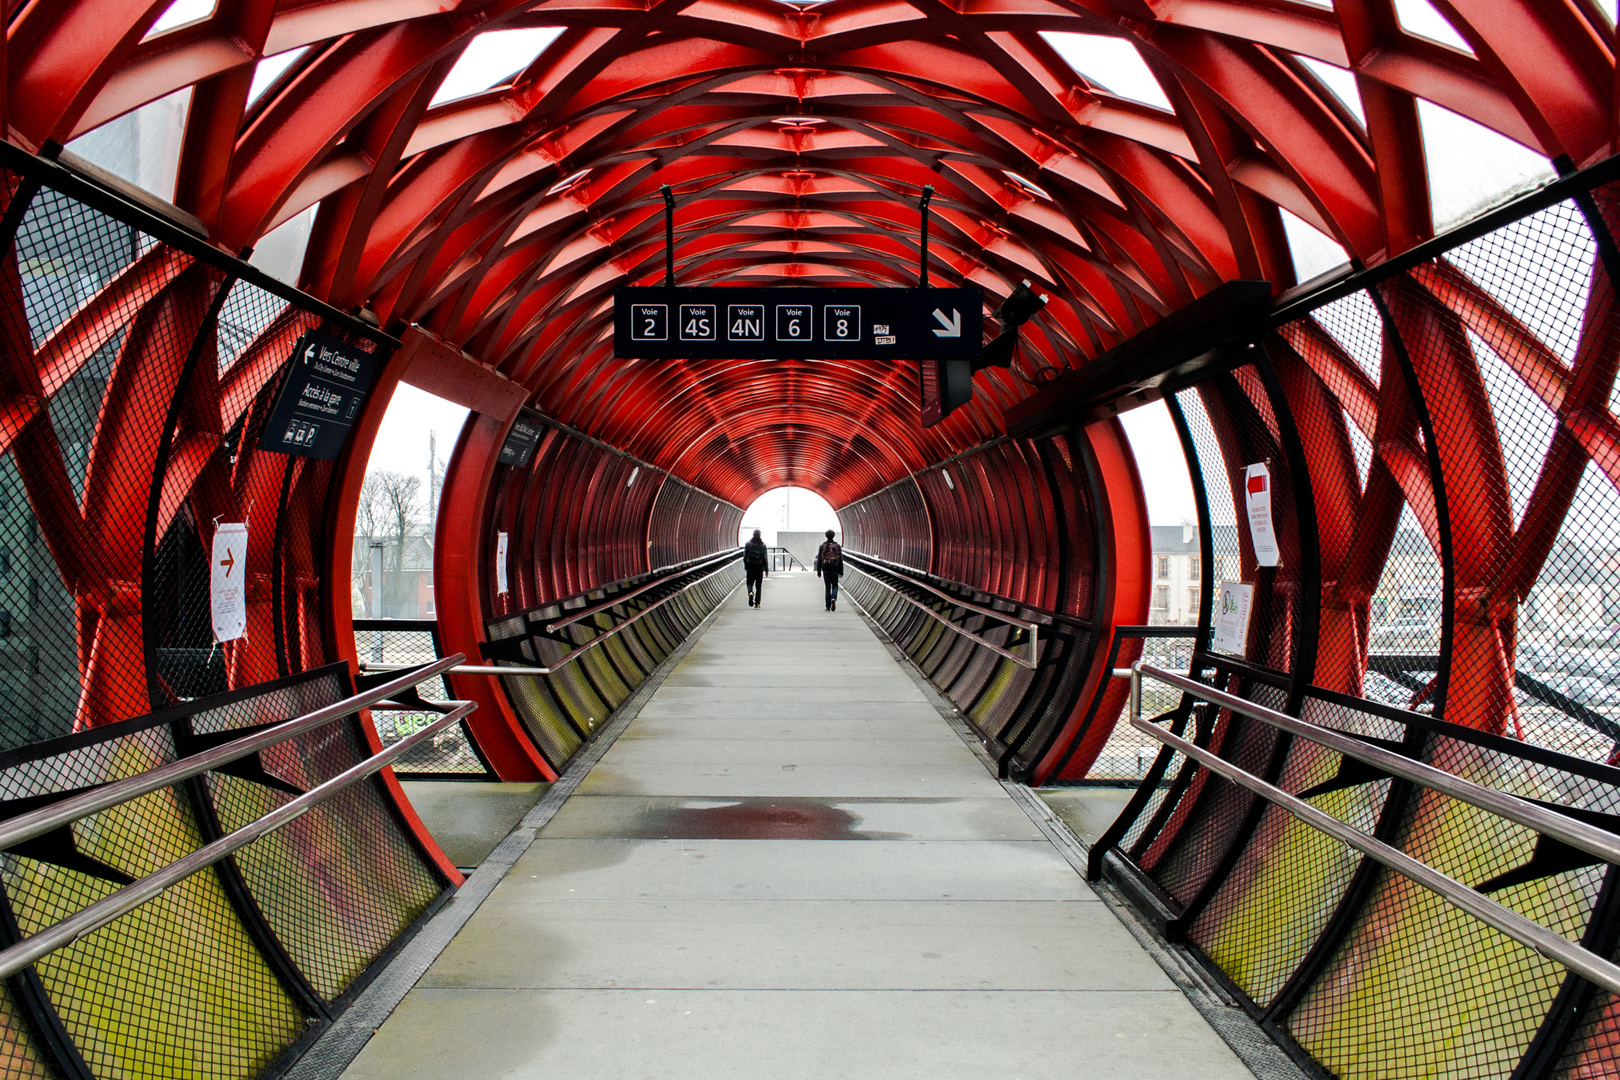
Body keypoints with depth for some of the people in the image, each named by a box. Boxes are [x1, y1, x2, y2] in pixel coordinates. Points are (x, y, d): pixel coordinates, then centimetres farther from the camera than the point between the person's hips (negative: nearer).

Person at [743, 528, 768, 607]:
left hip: (750, 568, 0)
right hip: (759, 568, 0)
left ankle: (750, 593, -22)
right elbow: (765, 558, -3)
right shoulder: (763, 545, -1)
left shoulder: (748, 544, -1)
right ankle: (757, 603, 6)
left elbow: (745, 557, -1)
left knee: (750, 583, 11)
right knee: (758, 586, 8)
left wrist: (745, 567, 9)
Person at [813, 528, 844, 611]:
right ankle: (833, 599, -18)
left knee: (827, 587, 9)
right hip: (834, 569, 0)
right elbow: (841, 560, -1)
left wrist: (819, 572, 6)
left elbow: (819, 560, 0)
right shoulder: (837, 546, 0)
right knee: (835, 586, 13)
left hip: (825, 569, 0)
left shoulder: (822, 546, 0)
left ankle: (828, 607, 6)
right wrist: (841, 572, 4)